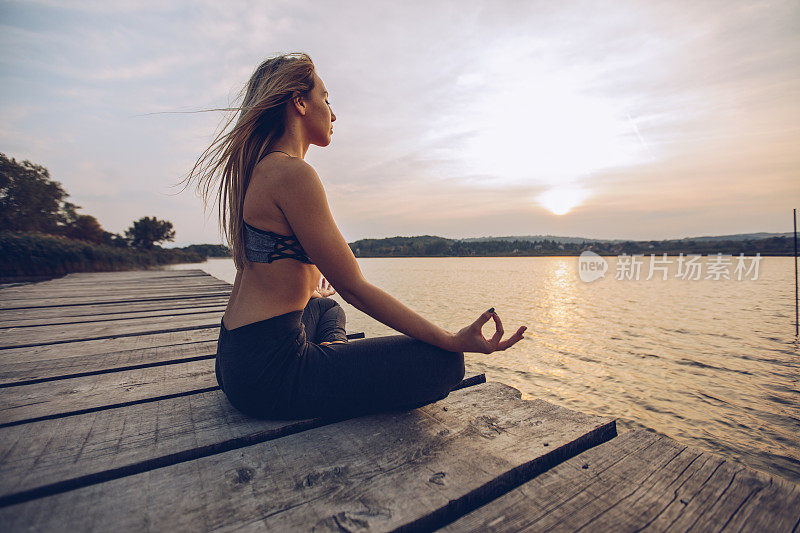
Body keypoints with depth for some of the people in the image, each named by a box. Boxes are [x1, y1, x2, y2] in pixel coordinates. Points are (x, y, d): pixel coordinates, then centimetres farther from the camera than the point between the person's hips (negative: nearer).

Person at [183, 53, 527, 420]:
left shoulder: (258, 170, 13)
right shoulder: (293, 173, -18)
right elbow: (353, 288, -19)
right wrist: (453, 341, -17)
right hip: (267, 369, -10)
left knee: (326, 306, 40)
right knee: (445, 363, -12)